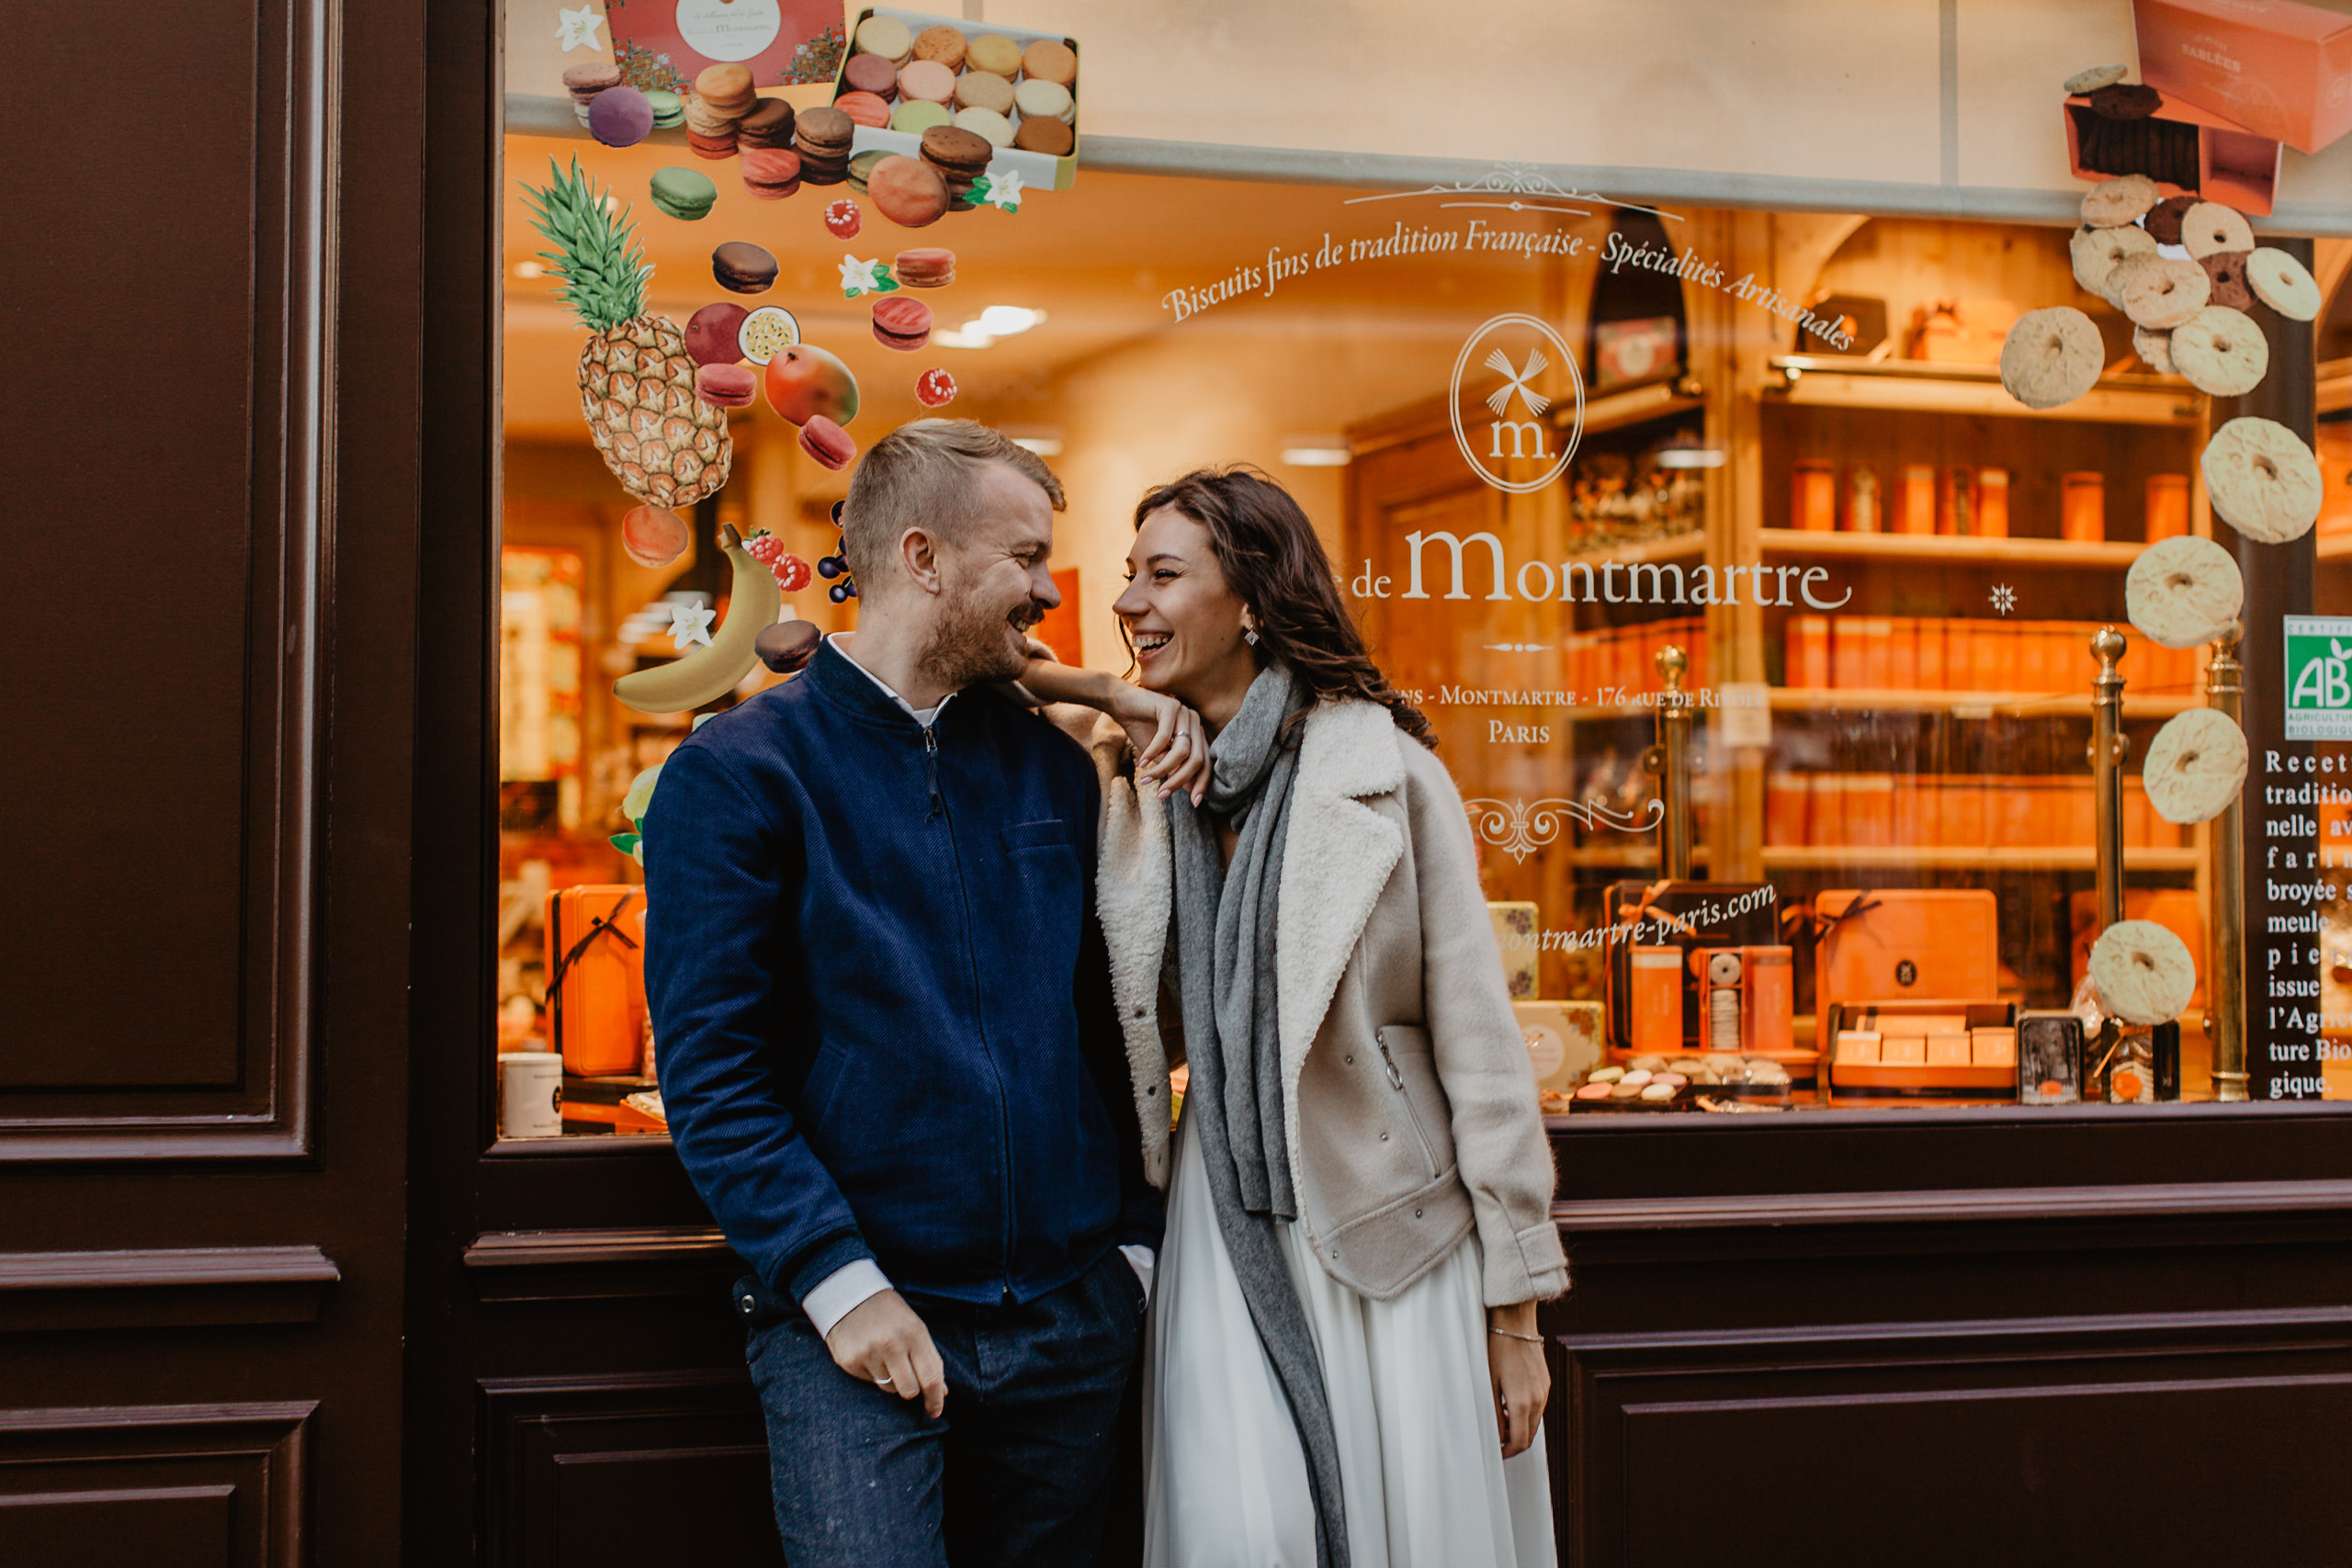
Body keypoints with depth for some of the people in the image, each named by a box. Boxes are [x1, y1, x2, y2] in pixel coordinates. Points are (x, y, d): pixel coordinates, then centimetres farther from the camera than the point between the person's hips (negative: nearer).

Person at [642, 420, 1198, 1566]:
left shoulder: (1054, 770, 12)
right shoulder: (735, 775, -4)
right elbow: (712, 1072, -10)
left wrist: (1135, 1241, 9)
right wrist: (841, 1285, -17)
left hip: (1072, 1320, 5)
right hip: (859, 1329, -5)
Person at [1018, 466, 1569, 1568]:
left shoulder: (1387, 771, -5)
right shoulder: (1126, 779, 6)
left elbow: (1477, 1041, -4)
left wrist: (1515, 1308, -5)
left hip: (1394, 1227, -2)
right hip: (1226, 1228, 2)